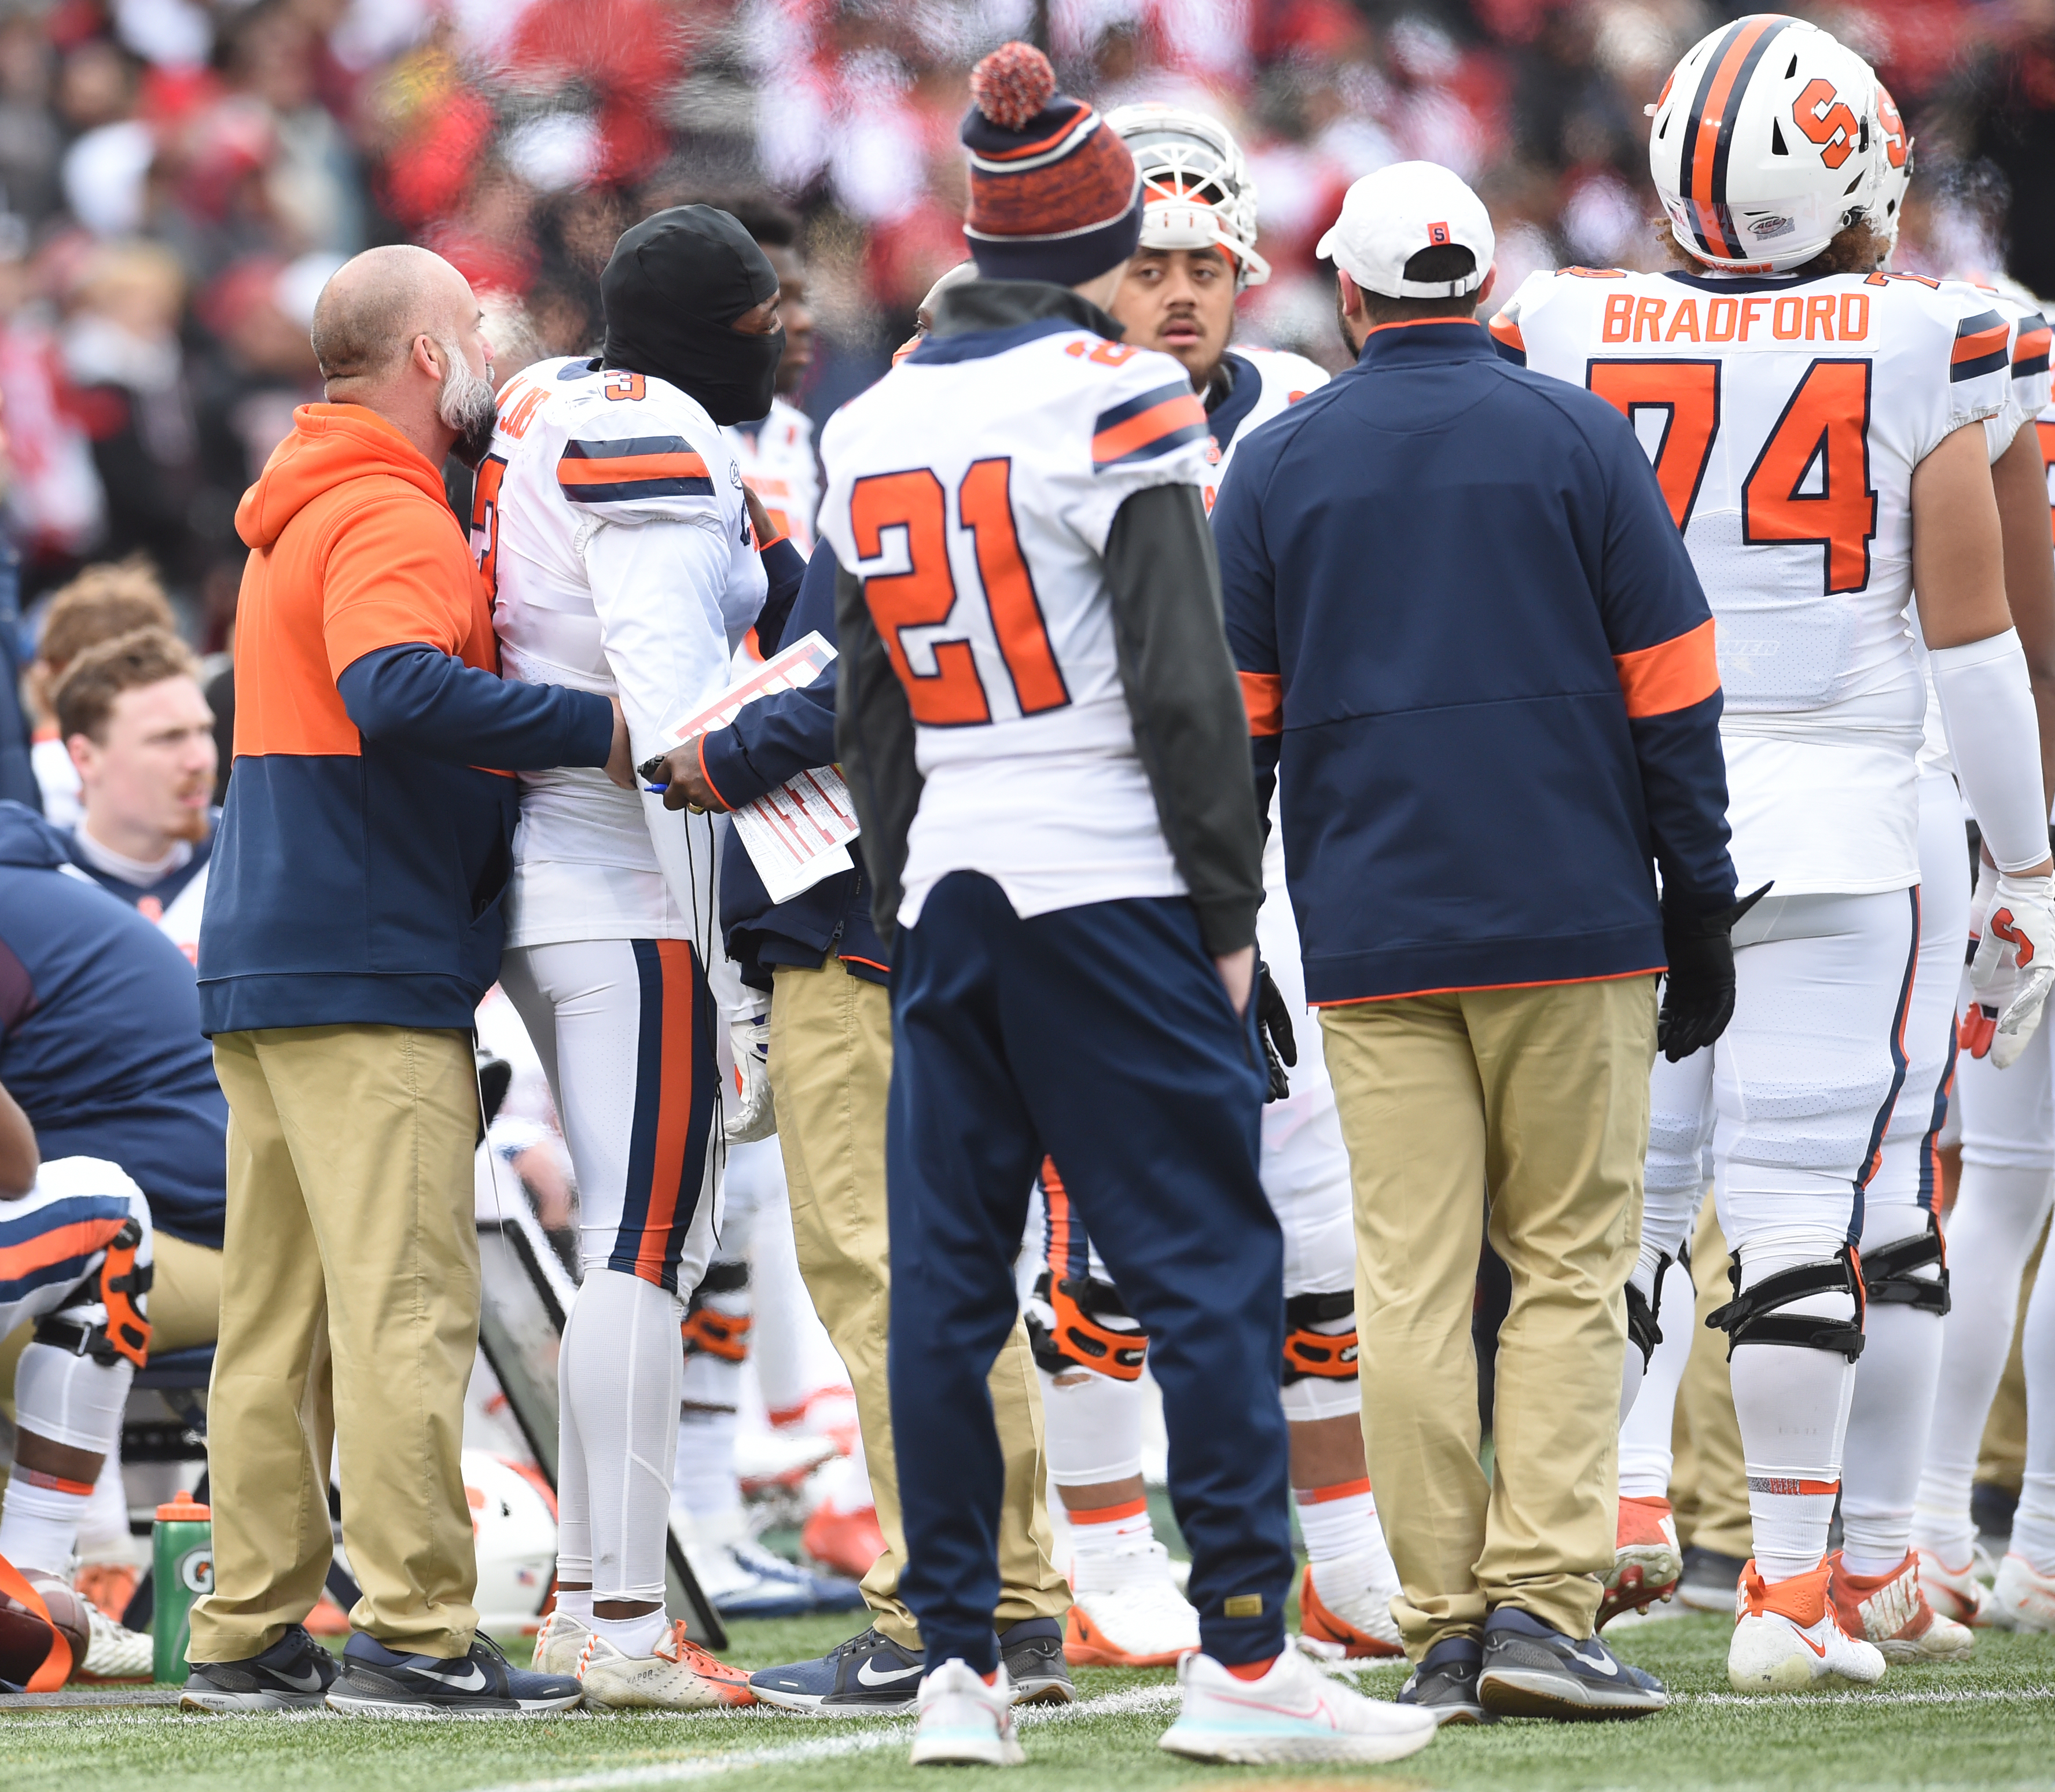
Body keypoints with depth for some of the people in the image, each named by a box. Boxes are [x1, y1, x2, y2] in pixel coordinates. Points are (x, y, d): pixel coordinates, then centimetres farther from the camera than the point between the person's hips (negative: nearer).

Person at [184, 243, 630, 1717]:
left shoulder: (298, 515, 20)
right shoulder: (390, 522, -12)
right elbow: (398, 693, -30)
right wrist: (598, 729, -27)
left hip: (264, 974, 10)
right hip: (369, 980, -10)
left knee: (279, 1317, 11)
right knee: (410, 1304, -10)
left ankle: (250, 1632, 13)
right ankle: (416, 1632, -13)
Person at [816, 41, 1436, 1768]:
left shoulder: (876, 426, 11)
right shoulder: (1112, 398, -8)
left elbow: (867, 713, 15)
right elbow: (1183, 686, -10)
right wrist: (1230, 911, -5)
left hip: (949, 893, 6)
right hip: (1108, 891, -6)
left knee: (947, 1277, 6)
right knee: (1208, 1262, -3)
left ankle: (959, 1667, 6)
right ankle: (1243, 1657, -6)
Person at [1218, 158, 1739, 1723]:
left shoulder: (1277, 466, 6)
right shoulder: (1576, 438, 2)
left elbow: (1233, 726, 7)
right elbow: (1670, 693, 0)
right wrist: (1701, 909, 7)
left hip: (1373, 941, 1)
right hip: (1573, 928, -1)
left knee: (1411, 1284, 2)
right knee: (1569, 1267, 3)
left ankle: (1443, 1629, 0)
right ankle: (1541, 1602, -8)